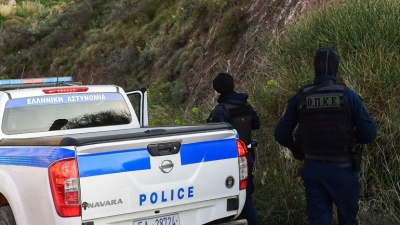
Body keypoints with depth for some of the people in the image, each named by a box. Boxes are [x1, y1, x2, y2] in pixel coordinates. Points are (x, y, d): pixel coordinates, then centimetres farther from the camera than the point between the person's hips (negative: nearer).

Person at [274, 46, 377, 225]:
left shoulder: (300, 98, -3)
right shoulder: (348, 95, -9)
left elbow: (281, 134, 0)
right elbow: (369, 134, -9)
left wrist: (298, 151, 18)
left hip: (312, 168, 2)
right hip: (342, 168, -2)